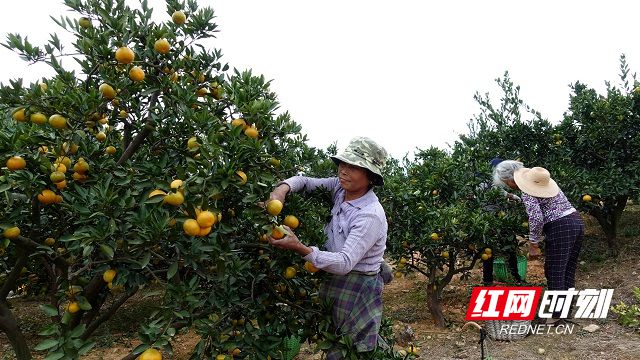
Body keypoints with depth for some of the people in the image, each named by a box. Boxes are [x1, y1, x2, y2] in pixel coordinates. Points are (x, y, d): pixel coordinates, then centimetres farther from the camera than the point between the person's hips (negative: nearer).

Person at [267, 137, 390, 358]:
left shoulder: (371, 215, -27)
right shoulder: (340, 189, -6)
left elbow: (345, 263, -32)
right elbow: (306, 182, 3)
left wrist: (300, 248, -41)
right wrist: (282, 188, -20)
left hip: (357, 288, -7)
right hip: (334, 281, 8)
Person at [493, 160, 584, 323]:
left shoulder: (527, 193, -12)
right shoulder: (541, 178, 12)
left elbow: (536, 218, -22)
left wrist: (533, 243, -12)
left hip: (560, 228, -9)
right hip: (577, 220, 9)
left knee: (555, 273, 3)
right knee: (569, 270, 17)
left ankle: (556, 315, 11)